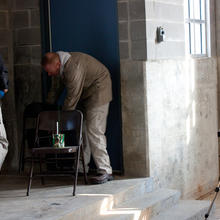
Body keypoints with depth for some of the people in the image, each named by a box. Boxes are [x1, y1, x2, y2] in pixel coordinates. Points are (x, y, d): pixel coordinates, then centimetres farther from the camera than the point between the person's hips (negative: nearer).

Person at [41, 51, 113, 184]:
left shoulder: (73, 68, -31)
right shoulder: (61, 67, -1)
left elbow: (72, 98, -27)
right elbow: (55, 88, 14)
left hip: (98, 91, -10)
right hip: (85, 93, 10)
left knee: (94, 131, -16)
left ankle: (105, 171, -16)